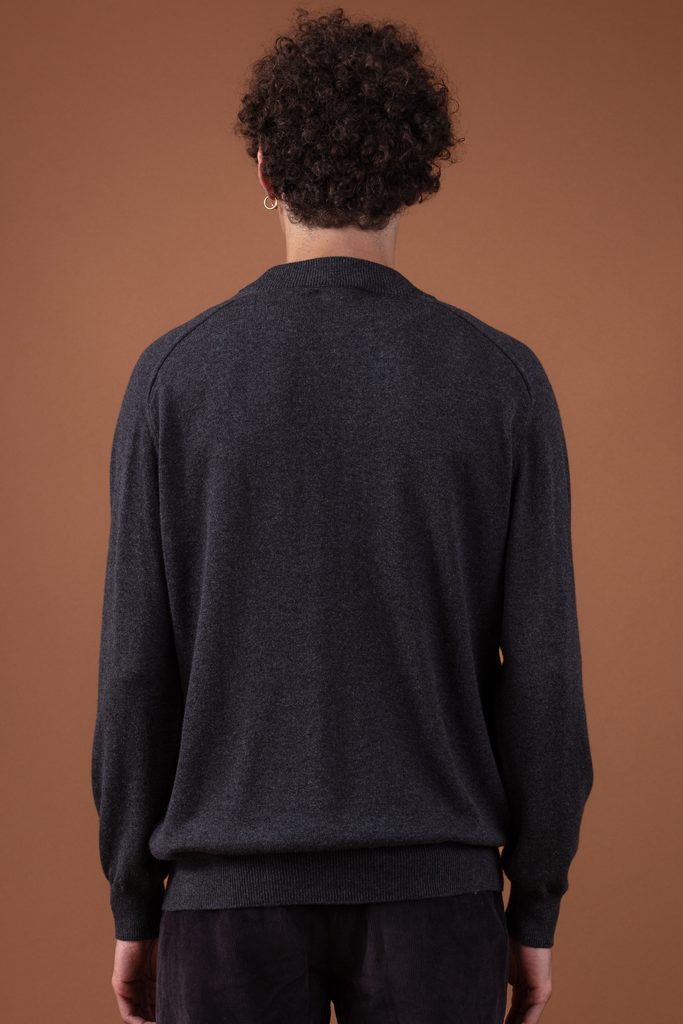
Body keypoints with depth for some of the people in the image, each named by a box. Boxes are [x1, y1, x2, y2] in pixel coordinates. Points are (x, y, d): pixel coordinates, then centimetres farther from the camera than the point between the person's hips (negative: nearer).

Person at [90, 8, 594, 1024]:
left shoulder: (176, 376, -4)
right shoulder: (502, 380, -3)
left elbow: (138, 668, -3)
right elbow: (542, 667, -4)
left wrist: (134, 909, 7)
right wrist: (536, 914, 6)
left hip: (238, 891, 0)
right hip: (430, 887, 1)